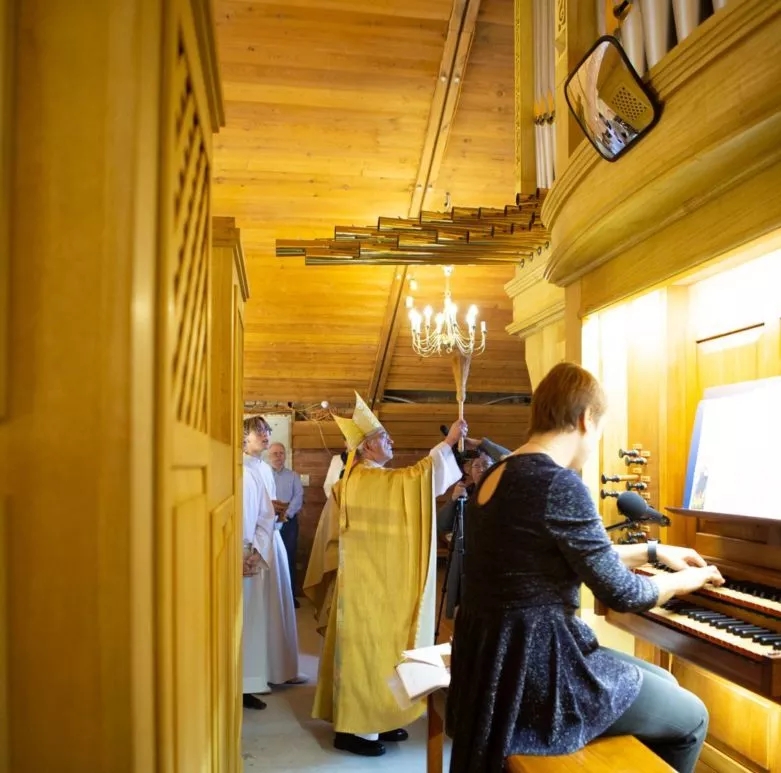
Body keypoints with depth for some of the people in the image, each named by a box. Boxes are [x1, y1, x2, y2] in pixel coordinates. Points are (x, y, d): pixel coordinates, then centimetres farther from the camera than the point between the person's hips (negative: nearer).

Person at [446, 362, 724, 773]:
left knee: (663, 684, 24)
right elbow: (620, 593, -13)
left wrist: (653, 550, 28)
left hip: (503, 659, 9)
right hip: (534, 672, -9)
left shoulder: (500, 475, 8)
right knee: (691, 717, 13)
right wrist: (686, 580, 6)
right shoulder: (559, 485, -22)